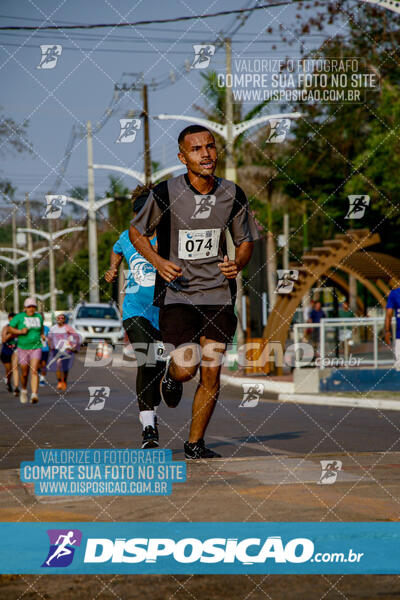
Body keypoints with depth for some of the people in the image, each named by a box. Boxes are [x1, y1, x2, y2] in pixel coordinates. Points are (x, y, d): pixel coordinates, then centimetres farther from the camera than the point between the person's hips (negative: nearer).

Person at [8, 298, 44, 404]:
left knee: (34, 371, -16)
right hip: (23, 348, -1)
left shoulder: (39, 316, 6)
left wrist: (42, 334, 15)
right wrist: (20, 331, -16)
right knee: (24, 373, 9)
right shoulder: (20, 316, -4)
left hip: (36, 348, 1)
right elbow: (10, 328, -3)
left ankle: (34, 395, -26)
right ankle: (24, 390, 39)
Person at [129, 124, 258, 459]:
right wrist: (158, 262, -11)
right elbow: (136, 233, 7)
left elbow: (245, 241, 13)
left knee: (211, 374, 1)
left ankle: (195, 444, 18)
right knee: (186, 366, -18)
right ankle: (172, 374, 21)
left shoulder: (233, 195, 1)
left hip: (219, 294, 3)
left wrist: (237, 264, -9)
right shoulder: (165, 194, -8)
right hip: (176, 292, -3)